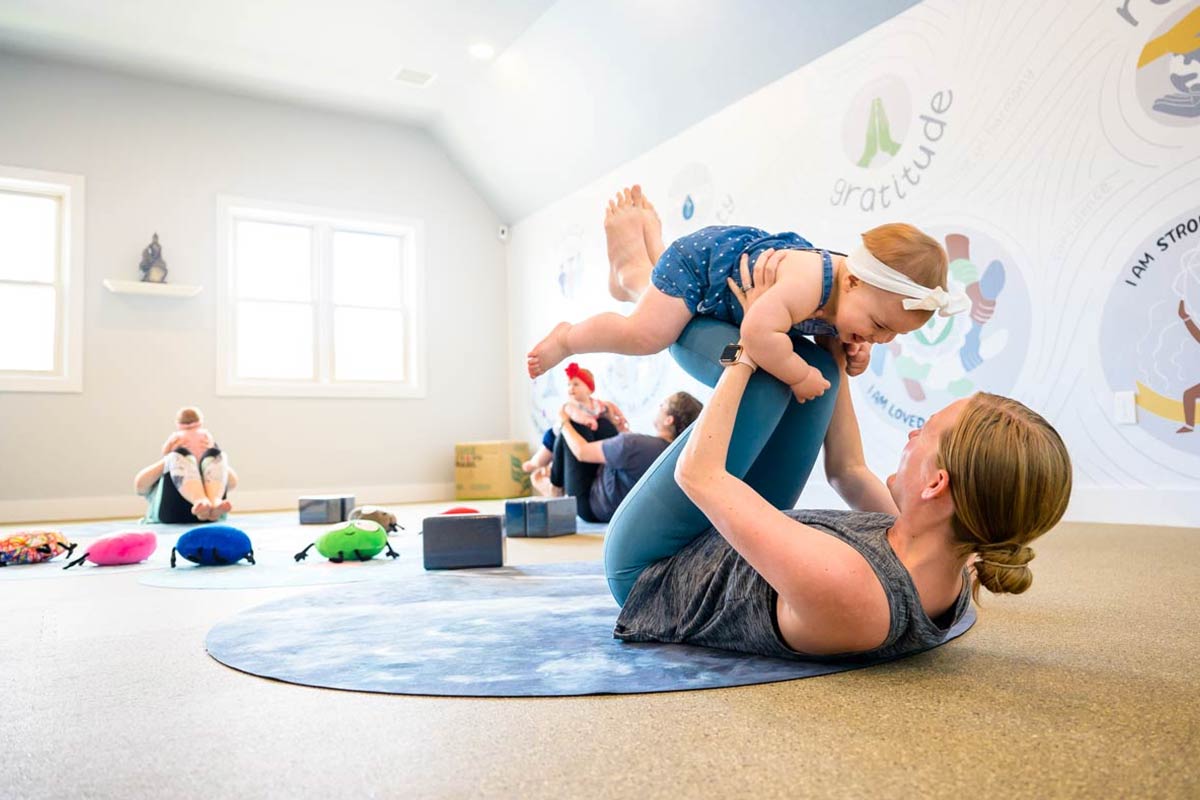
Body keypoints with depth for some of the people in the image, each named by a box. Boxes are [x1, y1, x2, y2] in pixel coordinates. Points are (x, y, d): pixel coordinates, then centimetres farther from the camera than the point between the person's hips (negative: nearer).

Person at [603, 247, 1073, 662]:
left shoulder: (840, 585, -45)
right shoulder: (958, 577, -18)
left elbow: (696, 472, -35)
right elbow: (848, 472, 0)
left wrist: (753, 346, -25)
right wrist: (836, 360, -1)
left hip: (648, 576, -6)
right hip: (718, 551, 7)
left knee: (772, 371, -21)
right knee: (816, 367, -2)